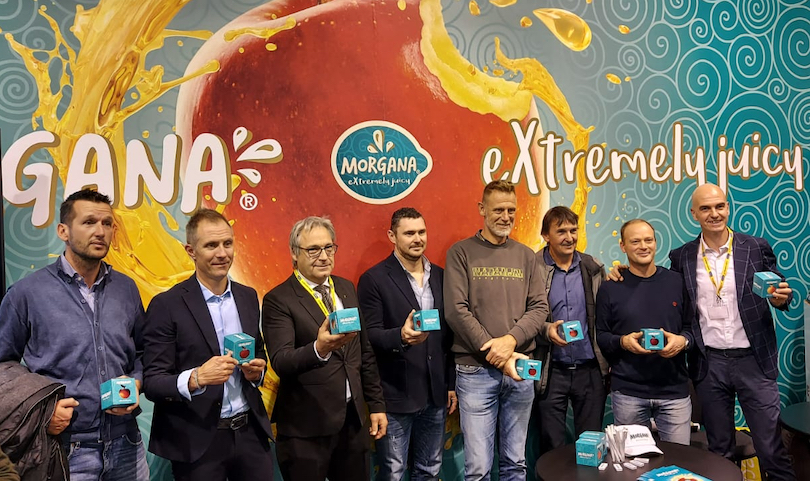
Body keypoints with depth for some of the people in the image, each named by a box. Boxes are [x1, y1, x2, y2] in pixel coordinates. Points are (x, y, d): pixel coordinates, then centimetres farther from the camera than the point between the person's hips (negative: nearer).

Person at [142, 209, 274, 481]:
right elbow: (152, 383, -10)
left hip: (250, 433, 4)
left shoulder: (248, 297, 5)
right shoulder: (167, 305, -10)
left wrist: (256, 370, -5)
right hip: (197, 441, -4)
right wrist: (196, 378, -27)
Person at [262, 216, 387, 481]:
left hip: (353, 417, 5)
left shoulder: (346, 288, 6)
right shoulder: (278, 300, -11)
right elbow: (280, 362, -22)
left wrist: (376, 404, 11)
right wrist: (319, 348, -40)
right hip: (307, 425, -5)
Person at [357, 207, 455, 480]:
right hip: (396, 395, -5)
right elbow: (370, 335, -13)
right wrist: (401, 336, -32)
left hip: (435, 394, 5)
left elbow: (449, 334, 11)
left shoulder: (440, 276, 8)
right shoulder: (374, 279, -8)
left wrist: (452, 384, 10)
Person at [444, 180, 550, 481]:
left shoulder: (525, 256, 10)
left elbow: (539, 308, 4)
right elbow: (456, 310, -10)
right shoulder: (461, 252, -2)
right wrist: (492, 350, -15)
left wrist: (511, 339, -13)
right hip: (476, 370, -3)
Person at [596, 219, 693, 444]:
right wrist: (622, 341, -15)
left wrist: (683, 340, -10)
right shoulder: (610, 289, 2)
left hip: (674, 389, 1)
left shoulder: (677, 282, 6)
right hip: (627, 393, -1)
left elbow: (693, 326, 11)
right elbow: (600, 336, 4)